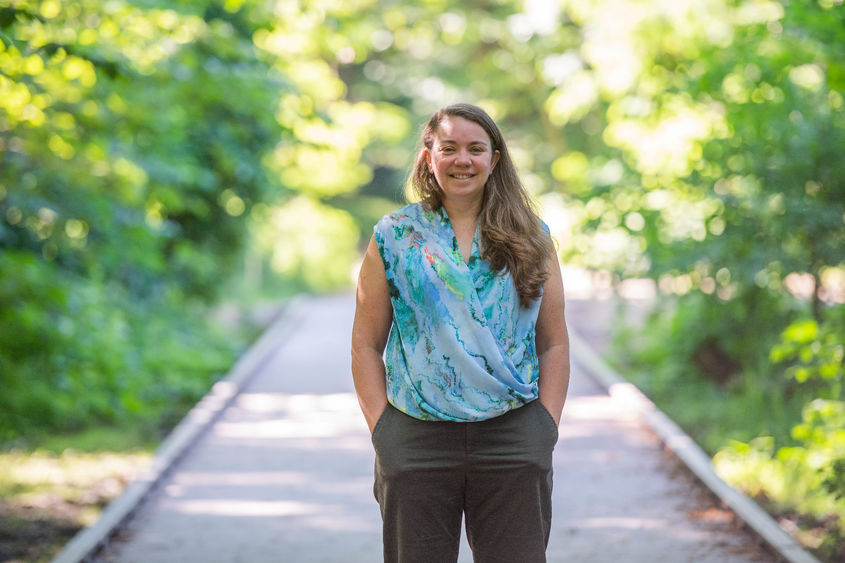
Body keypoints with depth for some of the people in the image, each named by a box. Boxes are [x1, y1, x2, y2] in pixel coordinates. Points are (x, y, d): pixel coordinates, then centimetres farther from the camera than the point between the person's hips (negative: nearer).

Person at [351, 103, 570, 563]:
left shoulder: (531, 239, 9)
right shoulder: (394, 237, 5)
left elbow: (554, 344, 10)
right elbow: (366, 344, 5)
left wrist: (546, 428, 0)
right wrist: (382, 432, -3)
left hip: (513, 438, 1)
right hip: (416, 440, -1)